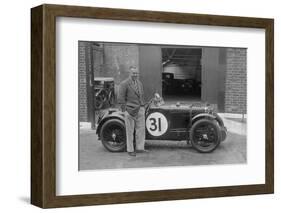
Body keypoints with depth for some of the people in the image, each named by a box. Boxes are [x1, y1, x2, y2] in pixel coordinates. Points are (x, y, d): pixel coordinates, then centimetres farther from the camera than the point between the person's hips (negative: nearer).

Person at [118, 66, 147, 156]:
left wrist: (143, 107, 14)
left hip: (140, 109, 6)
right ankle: (130, 150, 8)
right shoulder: (124, 84, -9)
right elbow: (121, 99, -10)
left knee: (141, 129, 7)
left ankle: (140, 147, 17)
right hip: (130, 110, -6)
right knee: (130, 131, 1)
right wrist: (125, 110, -13)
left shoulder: (140, 83, 13)